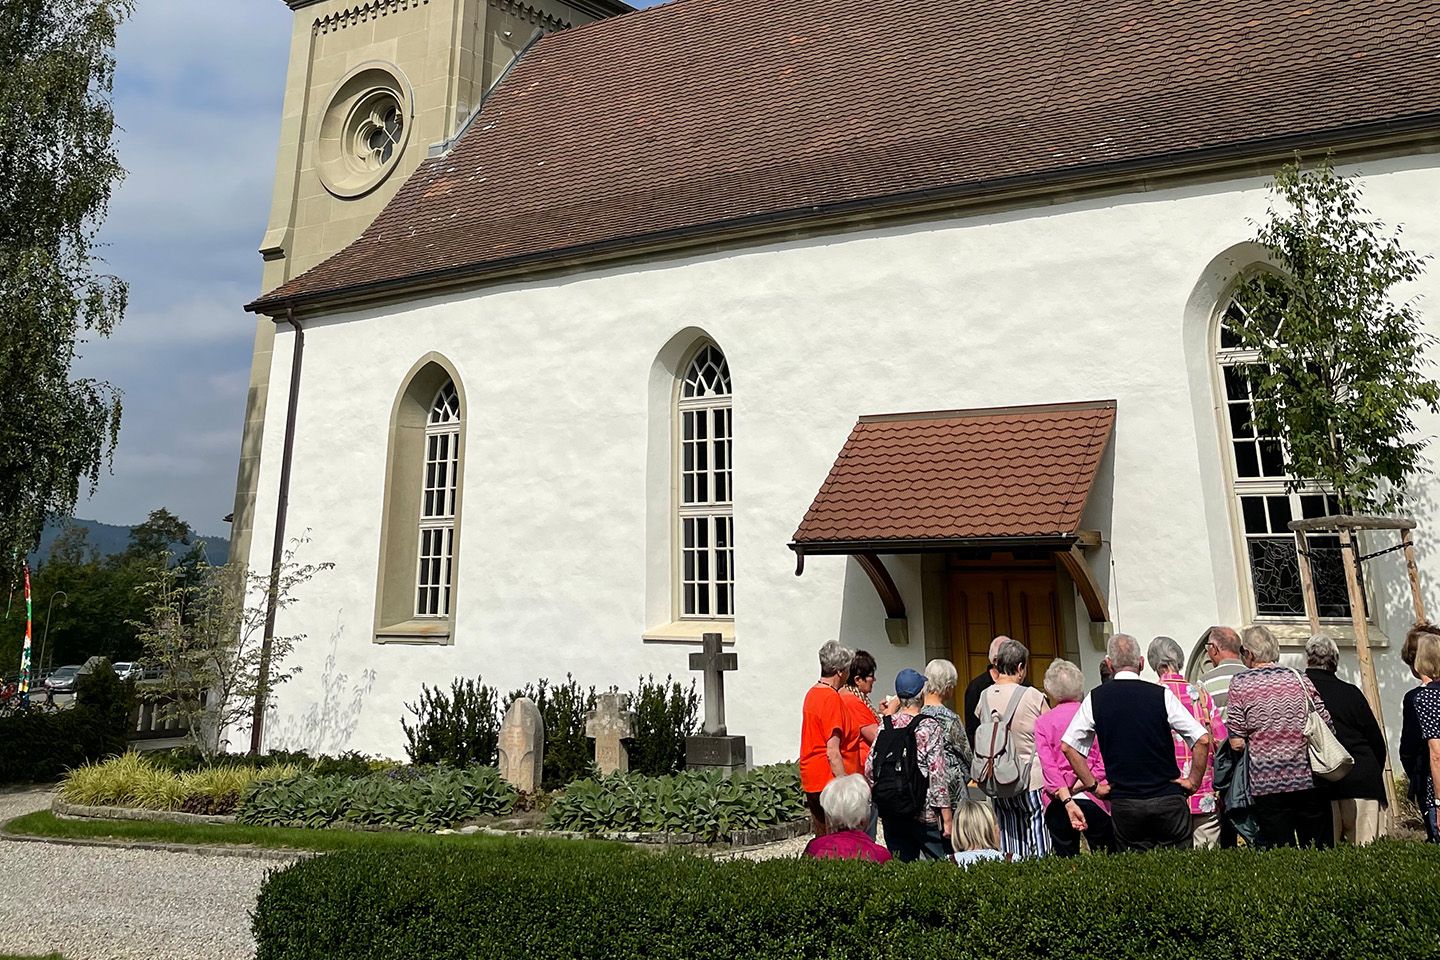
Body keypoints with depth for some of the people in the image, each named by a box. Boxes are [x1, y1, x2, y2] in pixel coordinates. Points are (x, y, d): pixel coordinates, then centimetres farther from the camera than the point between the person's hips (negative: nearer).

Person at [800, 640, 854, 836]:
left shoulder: (812, 693, 10)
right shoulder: (832, 698, -17)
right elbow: (833, 751, -20)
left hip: (811, 780, 9)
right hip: (828, 782, -9)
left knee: (821, 840, 14)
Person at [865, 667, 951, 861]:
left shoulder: (885, 725, 1)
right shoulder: (929, 727, -11)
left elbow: (869, 769, 3)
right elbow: (938, 774, -13)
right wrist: (947, 817, -8)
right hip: (925, 814, -5)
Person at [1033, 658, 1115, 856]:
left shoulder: (1043, 722, 1)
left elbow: (1048, 765, -7)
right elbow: (1103, 763, -6)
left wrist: (1066, 800, -11)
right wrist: (1080, 786, -4)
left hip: (1058, 802, 1)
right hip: (1093, 799, -1)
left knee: (1065, 859, 8)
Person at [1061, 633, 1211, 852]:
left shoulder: (1095, 698, -1)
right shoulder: (1162, 695, -6)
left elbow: (1068, 746, 1)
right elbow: (1202, 739, -8)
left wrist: (1093, 786, 7)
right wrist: (1193, 782, 3)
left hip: (1123, 804, 1)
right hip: (1168, 800, -1)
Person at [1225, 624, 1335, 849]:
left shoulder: (1240, 683, -5)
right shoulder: (1300, 679, 4)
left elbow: (1237, 742, -7)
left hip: (1267, 783, -3)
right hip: (1309, 780, 3)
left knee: (1278, 850, 4)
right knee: (1319, 849, 12)